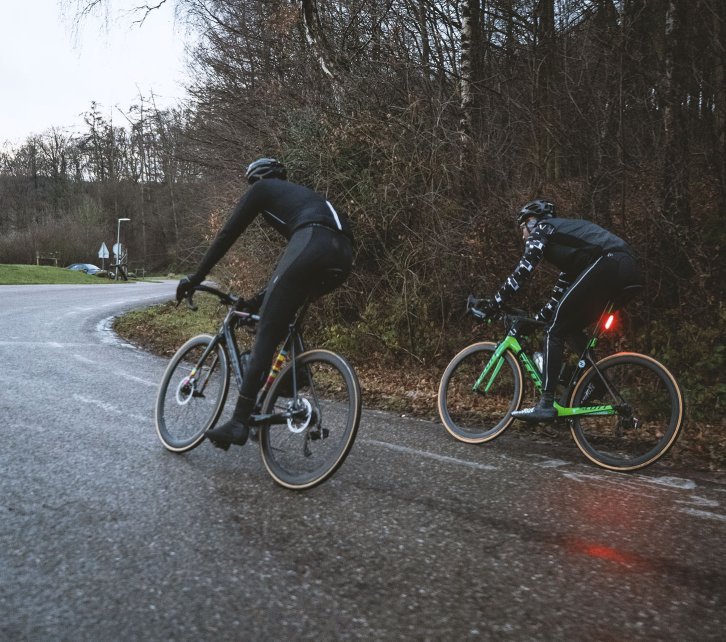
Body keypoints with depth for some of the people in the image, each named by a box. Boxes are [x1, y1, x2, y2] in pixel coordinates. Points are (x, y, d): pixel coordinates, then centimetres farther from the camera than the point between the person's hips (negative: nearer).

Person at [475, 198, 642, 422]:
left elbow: (523, 270, -1)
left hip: (607, 264, -9)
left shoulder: (542, 228, 13)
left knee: (555, 330, -4)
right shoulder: (565, 230, 37)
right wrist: (537, 319, 42)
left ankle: (546, 405, -10)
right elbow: (562, 289, 39)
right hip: (629, 271, 9)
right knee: (571, 328, 21)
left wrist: (494, 303, 1)